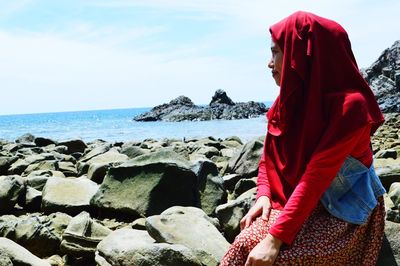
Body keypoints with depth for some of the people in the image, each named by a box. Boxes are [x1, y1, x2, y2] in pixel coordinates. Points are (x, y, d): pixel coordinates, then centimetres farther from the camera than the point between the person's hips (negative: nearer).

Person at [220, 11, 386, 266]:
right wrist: (264, 196, -12)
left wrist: (275, 238, -30)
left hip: (344, 212, -5)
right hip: (297, 202, 5)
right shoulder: (287, 101, 1)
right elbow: (268, 159, 7)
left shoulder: (349, 105, -20)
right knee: (246, 243, -20)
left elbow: (316, 176, -27)